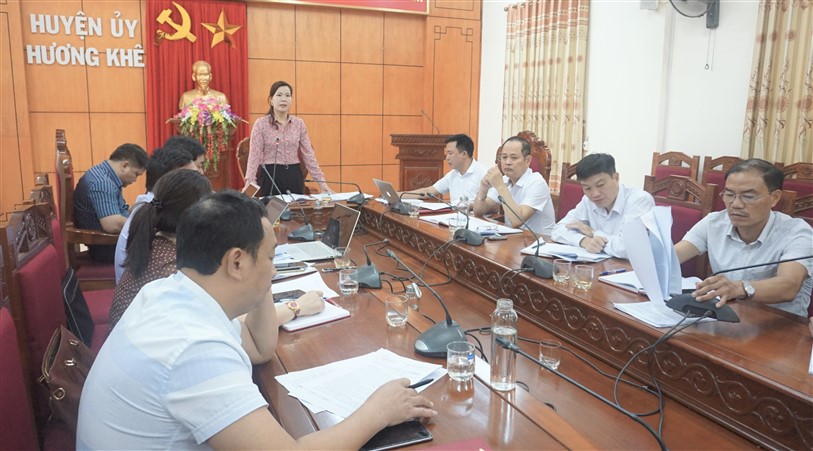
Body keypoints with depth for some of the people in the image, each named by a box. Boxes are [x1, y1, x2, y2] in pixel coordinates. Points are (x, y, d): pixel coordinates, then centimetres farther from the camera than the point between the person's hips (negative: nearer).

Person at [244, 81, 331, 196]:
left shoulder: (299, 123, 6)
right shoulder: (261, 124, -3)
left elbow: (308, 154, 6)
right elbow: (254, 155, -8)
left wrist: (321, 180, -1)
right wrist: (249, 182, -21)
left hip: (294, 175, 3)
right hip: (270, 175, -3)